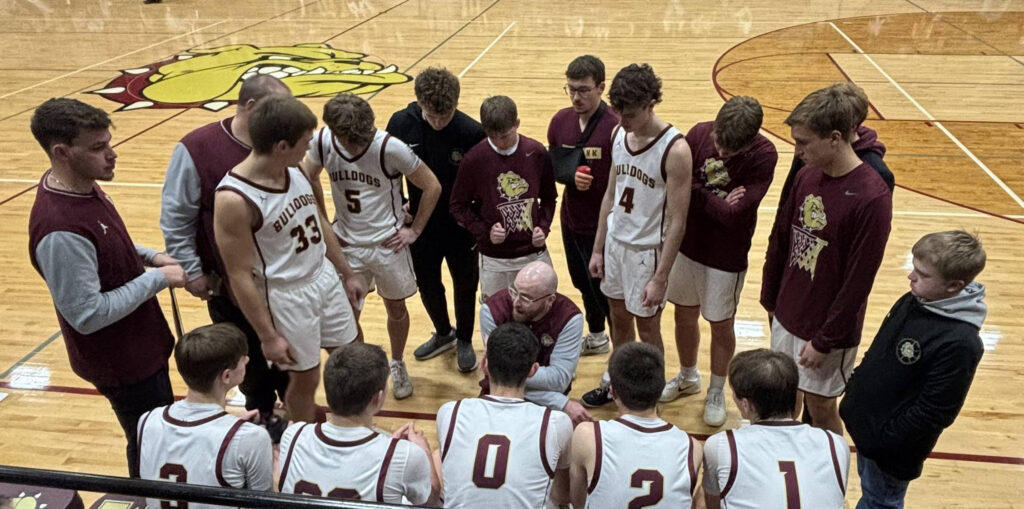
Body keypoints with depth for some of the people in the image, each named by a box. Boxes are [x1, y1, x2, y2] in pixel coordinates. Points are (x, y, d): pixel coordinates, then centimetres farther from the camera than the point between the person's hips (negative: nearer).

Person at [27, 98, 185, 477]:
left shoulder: (82, 185, -4)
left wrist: (149, 256, -1)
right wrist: (157, 279, -23)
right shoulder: (60, 230, -34)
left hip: (140, 343, 9)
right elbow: (88, 315, -28)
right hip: (121, 361, -9)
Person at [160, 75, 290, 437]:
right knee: (247, 354, 16)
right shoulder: (196, 149, -18)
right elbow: (175, 218, -11)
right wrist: (191, 271, -9)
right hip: (228, 282, -3)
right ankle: (262, 413, 38)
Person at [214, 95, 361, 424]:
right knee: (305, 379, 10)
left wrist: (347, 274, 15)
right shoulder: (234, 199, -26)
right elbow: (240, 276, -20)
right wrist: (268, 336, -15)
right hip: (286, 295, -7)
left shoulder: (295, 170, -5)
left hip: (325, 277, 7)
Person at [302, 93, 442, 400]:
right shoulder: (322, 142, -15)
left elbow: (432, 187, -12)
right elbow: (309, 178, 7)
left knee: (396, 309, 16)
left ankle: (397, 365, 42)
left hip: (388, 245, -1)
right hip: (345, 245, 2)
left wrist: (414, 230, -7)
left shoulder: (391, 148, -23)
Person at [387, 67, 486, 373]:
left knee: (465, 285, 16)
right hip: (420, 225, 3)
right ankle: (443, 334, 47)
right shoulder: (401, 124, -14)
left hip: (461, 227, -2)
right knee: (427, 285, 19)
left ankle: (464, 341, 41)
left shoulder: (472, 132, -21)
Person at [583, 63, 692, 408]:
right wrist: (598, 249, 10)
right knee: (619, 318, 20)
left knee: (647, 328, 9)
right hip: (615, 241, 6)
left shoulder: (674, 150, -21)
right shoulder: (618, 134, -1)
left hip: (647, 250, -6)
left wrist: (660, 278, -19)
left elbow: (677, 221, -19)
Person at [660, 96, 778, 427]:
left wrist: (695, 193, -19)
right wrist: (716, 202, -22)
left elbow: (733, 214, -27)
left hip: (726, 255, -3)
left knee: (721, 325, 12)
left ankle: (716, 392, 36)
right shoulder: (699, 133, -11)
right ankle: (687, 377, 44)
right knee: (684, 316, 18)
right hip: (686, 245, 4)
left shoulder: (764, 156, -21)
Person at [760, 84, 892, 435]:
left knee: (819, 405, 11)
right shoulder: (807, 177, -3)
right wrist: (770, 298, 12)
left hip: (826, 327, -6)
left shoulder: (871, 198, -24)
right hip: (787, 315, 6)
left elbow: (858, 283, -21)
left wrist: (825, 341, -15)